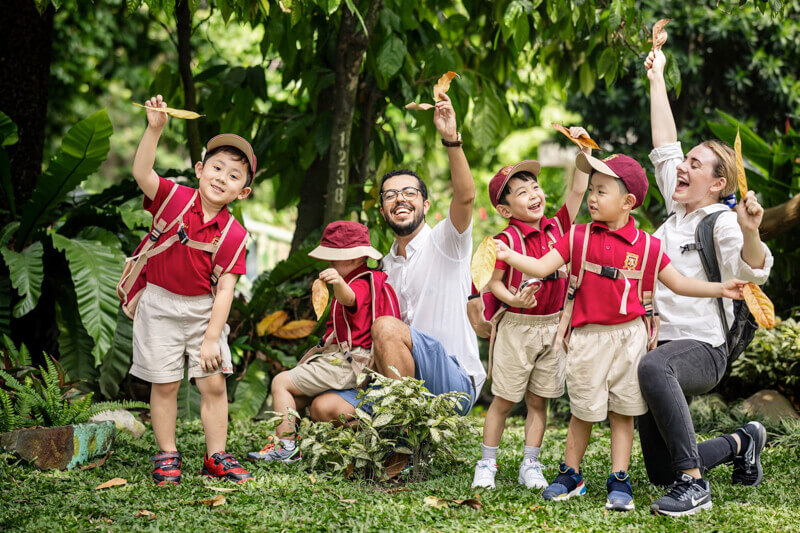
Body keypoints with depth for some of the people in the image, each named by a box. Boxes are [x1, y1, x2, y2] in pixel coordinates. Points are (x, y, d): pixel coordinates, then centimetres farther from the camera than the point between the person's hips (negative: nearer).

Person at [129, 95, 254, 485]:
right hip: (162, 307, -1)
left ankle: (216, 457, 13)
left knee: (214, 383, 1)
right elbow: (141, 173, -26)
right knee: (165, 384, 3)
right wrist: (154, 130, -38)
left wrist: (212, 338, -14)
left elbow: (225, 289, -10)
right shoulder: (174, 198, -9)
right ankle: (167, 456, 15)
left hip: (203, 310, 2)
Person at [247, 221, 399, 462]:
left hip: (346, 366, -11)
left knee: (281, 382, -12)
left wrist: (339, 283, -64)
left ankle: (286, 445, -12)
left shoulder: (360, 285, -18)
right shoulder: (367, 281, 17)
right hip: (343, 361, 11)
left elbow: (348, 298, -45)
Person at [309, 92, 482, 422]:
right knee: (324, 407, -11)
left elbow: (465, 196, -23)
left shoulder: (444, 241, -1)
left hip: (455, 385, -6)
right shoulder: (387, 265, 19)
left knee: (387, 327, -31)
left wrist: (451, 139, -36)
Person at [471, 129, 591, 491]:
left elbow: (578, 190, 4)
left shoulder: (556, 228, 4)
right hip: (517, 326, -4)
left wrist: (583, 150, -3)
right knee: (503, 400, 4)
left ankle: (530, 466, 18)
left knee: (538, 400, 10)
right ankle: (487, 464, 14)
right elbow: (494, 282, -9)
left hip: (552, 326, 4)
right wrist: (515, 299, -27)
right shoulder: (507, 240, -11)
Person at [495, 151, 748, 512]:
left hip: (629, 336, 0)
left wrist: (721, 289, 0)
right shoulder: (578, 238, 0)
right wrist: (508, 255, -24)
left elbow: (678, 283, 9)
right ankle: (570, 475, 24)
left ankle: (619, 482, 14)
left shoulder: (646, 246, 1)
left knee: (622, 412, 6)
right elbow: (541, 267, -8)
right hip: (588, 337, 0)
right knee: (583, 411, 8)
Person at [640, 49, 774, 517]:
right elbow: (665, 147, 19)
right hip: (661, 342, 8)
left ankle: (695, 483, -39)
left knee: (653, 367, -45)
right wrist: (657, 79, 23)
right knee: (660, 473, 9)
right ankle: (741, 443, 34)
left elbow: (753, 271, -25)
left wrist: (749, 232, -45)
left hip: (701, 348, -8)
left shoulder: (722, 222, -8)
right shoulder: (678, 212, 13)